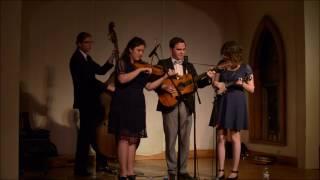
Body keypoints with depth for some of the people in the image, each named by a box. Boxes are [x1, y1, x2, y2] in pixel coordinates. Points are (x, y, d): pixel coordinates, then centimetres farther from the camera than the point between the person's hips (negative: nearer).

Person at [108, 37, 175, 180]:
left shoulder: (142, 67, 15)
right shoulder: (122, 63, -1)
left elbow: (149, 86, 9)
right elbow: (122, 79, -21)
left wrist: (166, 76, 3)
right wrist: (140, 70, -20)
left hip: (137, 105, 6)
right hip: (123, 104, -6)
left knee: (133, 138, 3)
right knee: (124, 137, -9)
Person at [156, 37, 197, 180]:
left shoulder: (189, 66, 16)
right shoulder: (163, 64, 4)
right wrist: (164, 87, -19)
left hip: (186, 105, 4)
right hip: (170, 105, -4)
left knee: (185, 139, 4)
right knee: (171, 139, 0)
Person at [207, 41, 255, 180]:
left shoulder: (245, 68, -5)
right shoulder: (221, 65, 4)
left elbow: (252, 89, -2)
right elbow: (215, 84, 8)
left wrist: (242, 84, -20)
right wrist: (213, 79, -14)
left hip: (236, 103, -3)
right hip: (222, 102, 3)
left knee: (235, 137, 3)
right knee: (220, 137, 2)